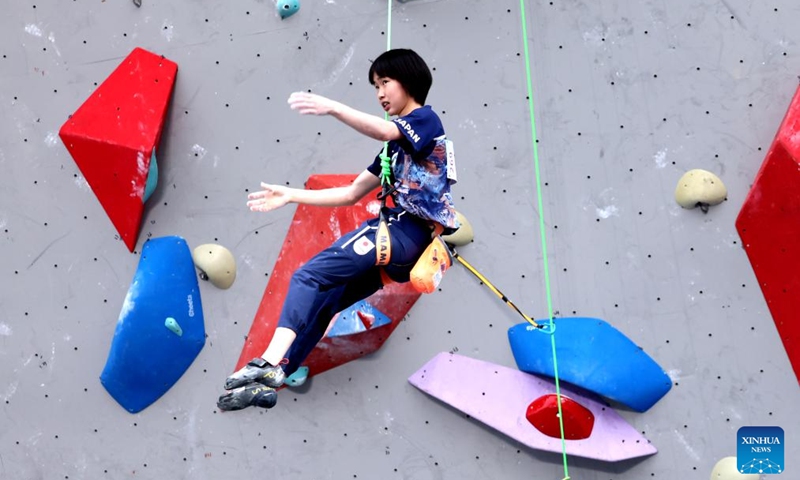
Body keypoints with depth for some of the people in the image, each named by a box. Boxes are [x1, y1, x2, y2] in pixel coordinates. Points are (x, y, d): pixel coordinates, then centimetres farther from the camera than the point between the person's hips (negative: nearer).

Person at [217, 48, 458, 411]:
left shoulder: (425, 118, -1)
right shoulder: (396, 147, 24)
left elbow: (384, 131, -25)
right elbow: (351, 194, 21)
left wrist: (332, 107, -39)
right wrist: (291, 196, 15)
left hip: (407, 232, -9)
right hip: (396, 233, 9)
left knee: (309, 275, -20)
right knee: (320, 300, 3)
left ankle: (271, 362, -27)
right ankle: (267, 383, 4)